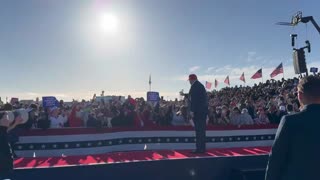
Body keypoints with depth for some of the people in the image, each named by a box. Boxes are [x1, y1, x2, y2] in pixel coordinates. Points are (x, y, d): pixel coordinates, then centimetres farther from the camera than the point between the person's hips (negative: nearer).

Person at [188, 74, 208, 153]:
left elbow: (194, 99, -18)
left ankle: (200, 148, -3)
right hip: (203, 110, 10)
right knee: (202, 130, 13)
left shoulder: (194, 86, -10)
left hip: (197, 111, -10)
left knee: (199, 130, -7)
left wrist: (192, 111, -18)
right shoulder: (201, 85, 20)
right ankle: (202, 148, 20)